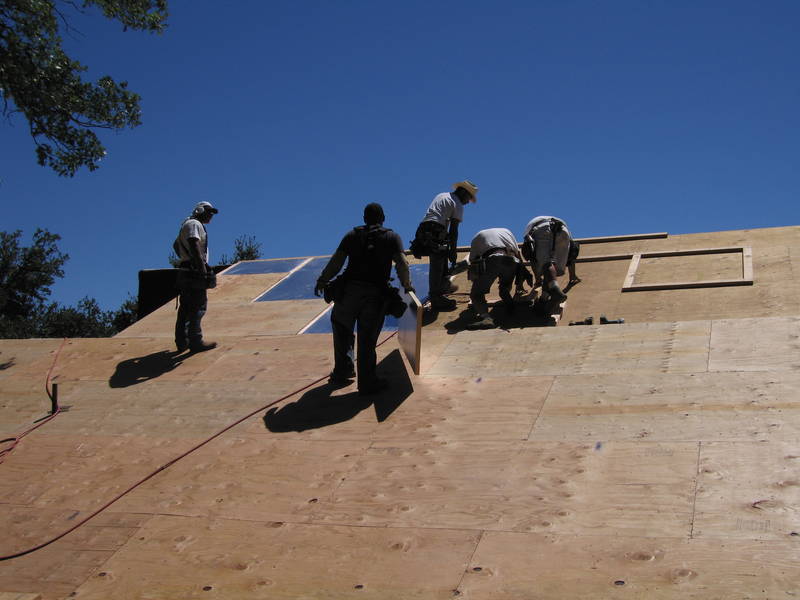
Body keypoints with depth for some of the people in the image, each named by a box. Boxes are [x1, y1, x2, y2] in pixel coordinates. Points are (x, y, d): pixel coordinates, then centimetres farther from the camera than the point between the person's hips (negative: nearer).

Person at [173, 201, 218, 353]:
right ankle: (196, 342, -7)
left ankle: (182, 342, 18)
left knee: (185, 308, 13)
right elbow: (194, 245, -24)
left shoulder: (188, 225, 24)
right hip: (194, 273, -10)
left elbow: (176, 245, 36)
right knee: (198, 307, -8)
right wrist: (203, 269, -27)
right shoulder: (194, 224, -9)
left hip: (186, 272, 10)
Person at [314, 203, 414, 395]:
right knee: (367, 338, 3)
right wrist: (406, 285, 12)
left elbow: (336, 261, 6)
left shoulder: (352, 235, 13)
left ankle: (342, 371, 22)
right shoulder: (392, 237, 11)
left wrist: (322, 281, 16)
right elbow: (402, 264, -2)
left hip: (350, 288, 1)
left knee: (342, 329, 20)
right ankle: (367, 382, 6)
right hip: (376, 293, -1)